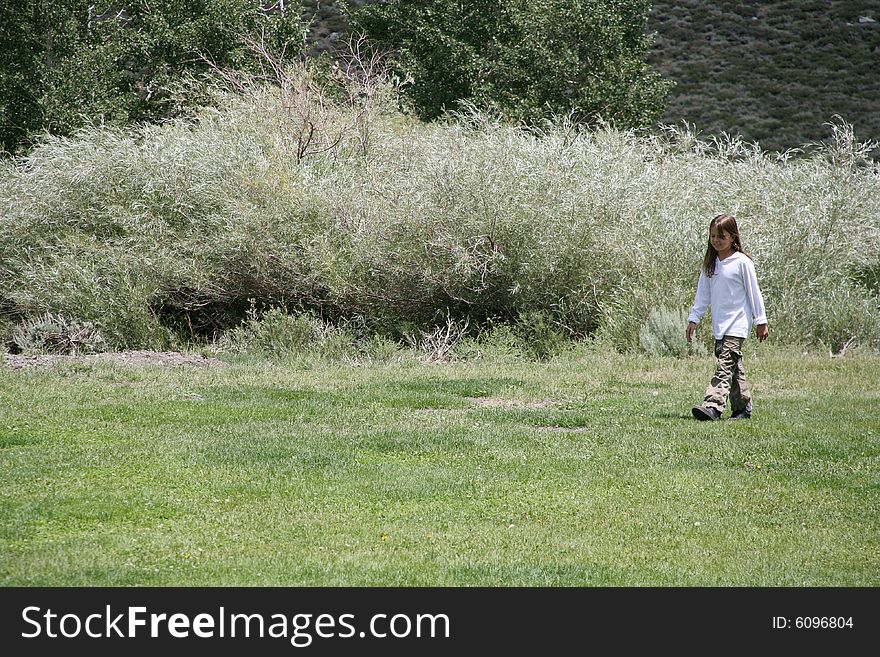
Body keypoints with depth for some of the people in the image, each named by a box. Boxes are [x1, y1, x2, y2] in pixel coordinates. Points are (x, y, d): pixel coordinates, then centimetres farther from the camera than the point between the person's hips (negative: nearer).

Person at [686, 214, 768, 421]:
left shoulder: (742, 262, -7)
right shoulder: (710, 264, 11)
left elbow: (753, 292, -3)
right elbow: (703, 294, 15)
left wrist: (761, 321, -1)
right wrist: (693, 319, 9)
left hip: (737, 324, -7)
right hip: (719, 326, 7)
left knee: (725, 365, -17)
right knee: (734, 367, 12)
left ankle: (712, 407, -29)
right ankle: (742, 407, 20)